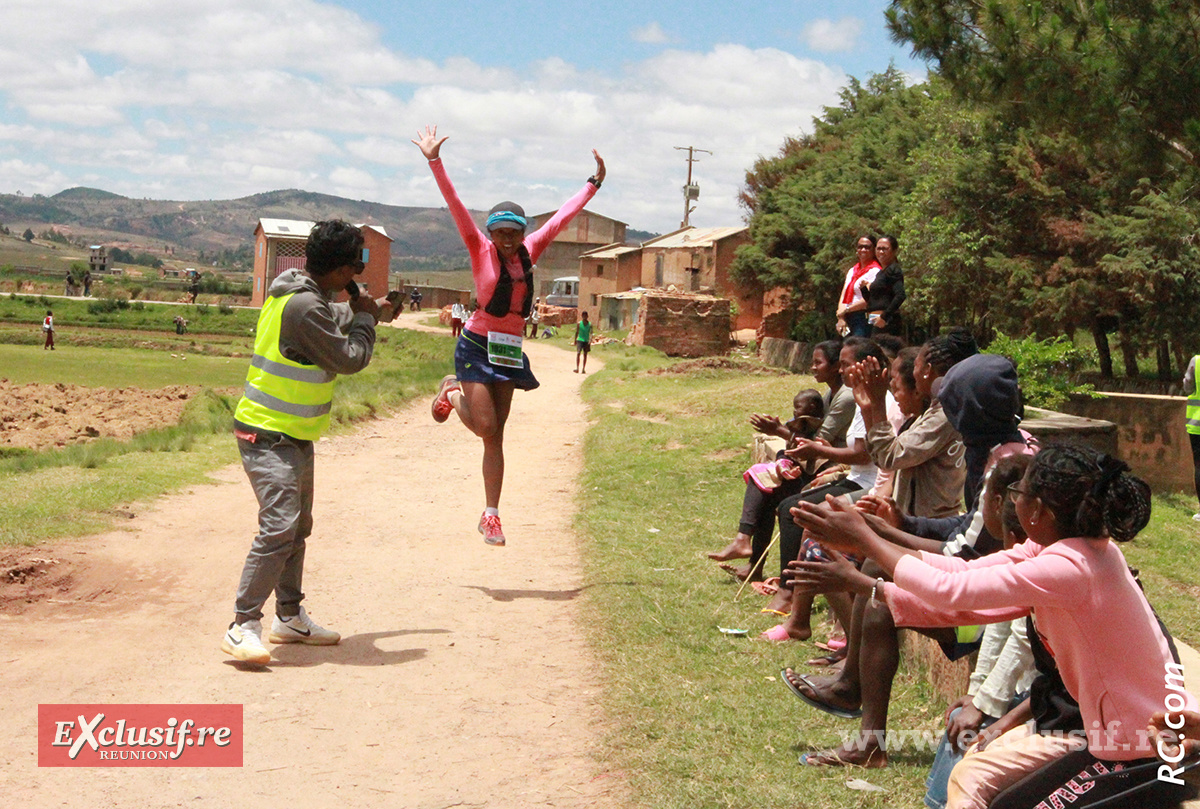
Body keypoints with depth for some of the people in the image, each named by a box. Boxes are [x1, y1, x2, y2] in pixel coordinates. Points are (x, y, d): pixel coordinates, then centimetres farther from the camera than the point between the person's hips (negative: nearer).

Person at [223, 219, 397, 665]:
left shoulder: (301, 292, 7)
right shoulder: (302, 306, -25)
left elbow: (333, 320, 29)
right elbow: (349, 358, -16)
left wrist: (374, 311, 37)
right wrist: (365, 318, -1)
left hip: (294, 436, 11)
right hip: (269, 435, -11)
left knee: (298, 527, 17)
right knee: (279, 528, -18)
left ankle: (290, 617, 28)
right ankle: (243, 627, -14)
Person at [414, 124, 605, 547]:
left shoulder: (530, 251, 4)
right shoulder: (480, 250, -6)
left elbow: (563, 215, 13)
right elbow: (455, 205, -13)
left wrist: (594, 183, 20)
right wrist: (434, 162, -20)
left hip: (510, 351, 4)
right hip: (477, 345, -4)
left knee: (495, 435, 5)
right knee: (485, 426, -10)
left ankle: (491, 515, 9)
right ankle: (454, 393, 23)